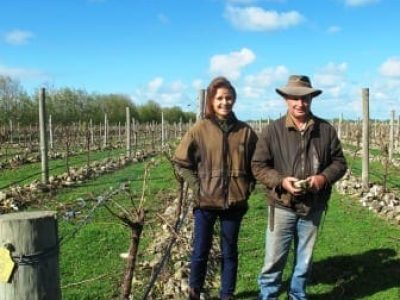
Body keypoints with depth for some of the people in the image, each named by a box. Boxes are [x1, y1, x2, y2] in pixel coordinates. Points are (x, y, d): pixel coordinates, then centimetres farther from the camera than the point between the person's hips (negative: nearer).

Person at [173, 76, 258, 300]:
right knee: (200, 251, 10)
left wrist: (248, 187, 1)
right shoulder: (200, 129, -6)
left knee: (230, 252, 14)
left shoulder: (245, 131, -2)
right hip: (206, 202, -1)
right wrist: (197, 186, -4)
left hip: (235, 202, 1)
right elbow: (181, 161, 1)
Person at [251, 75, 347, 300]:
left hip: (313, 207, 3)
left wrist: (324, 177, -14)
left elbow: (339, 162, 6)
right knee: (274, 260, 4)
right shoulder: (273, 130, -6)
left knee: (304, 260, 17)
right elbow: (258, 166, -4)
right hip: (282, 206, -2)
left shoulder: (326, 130, 0)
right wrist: (281, 181, -20)